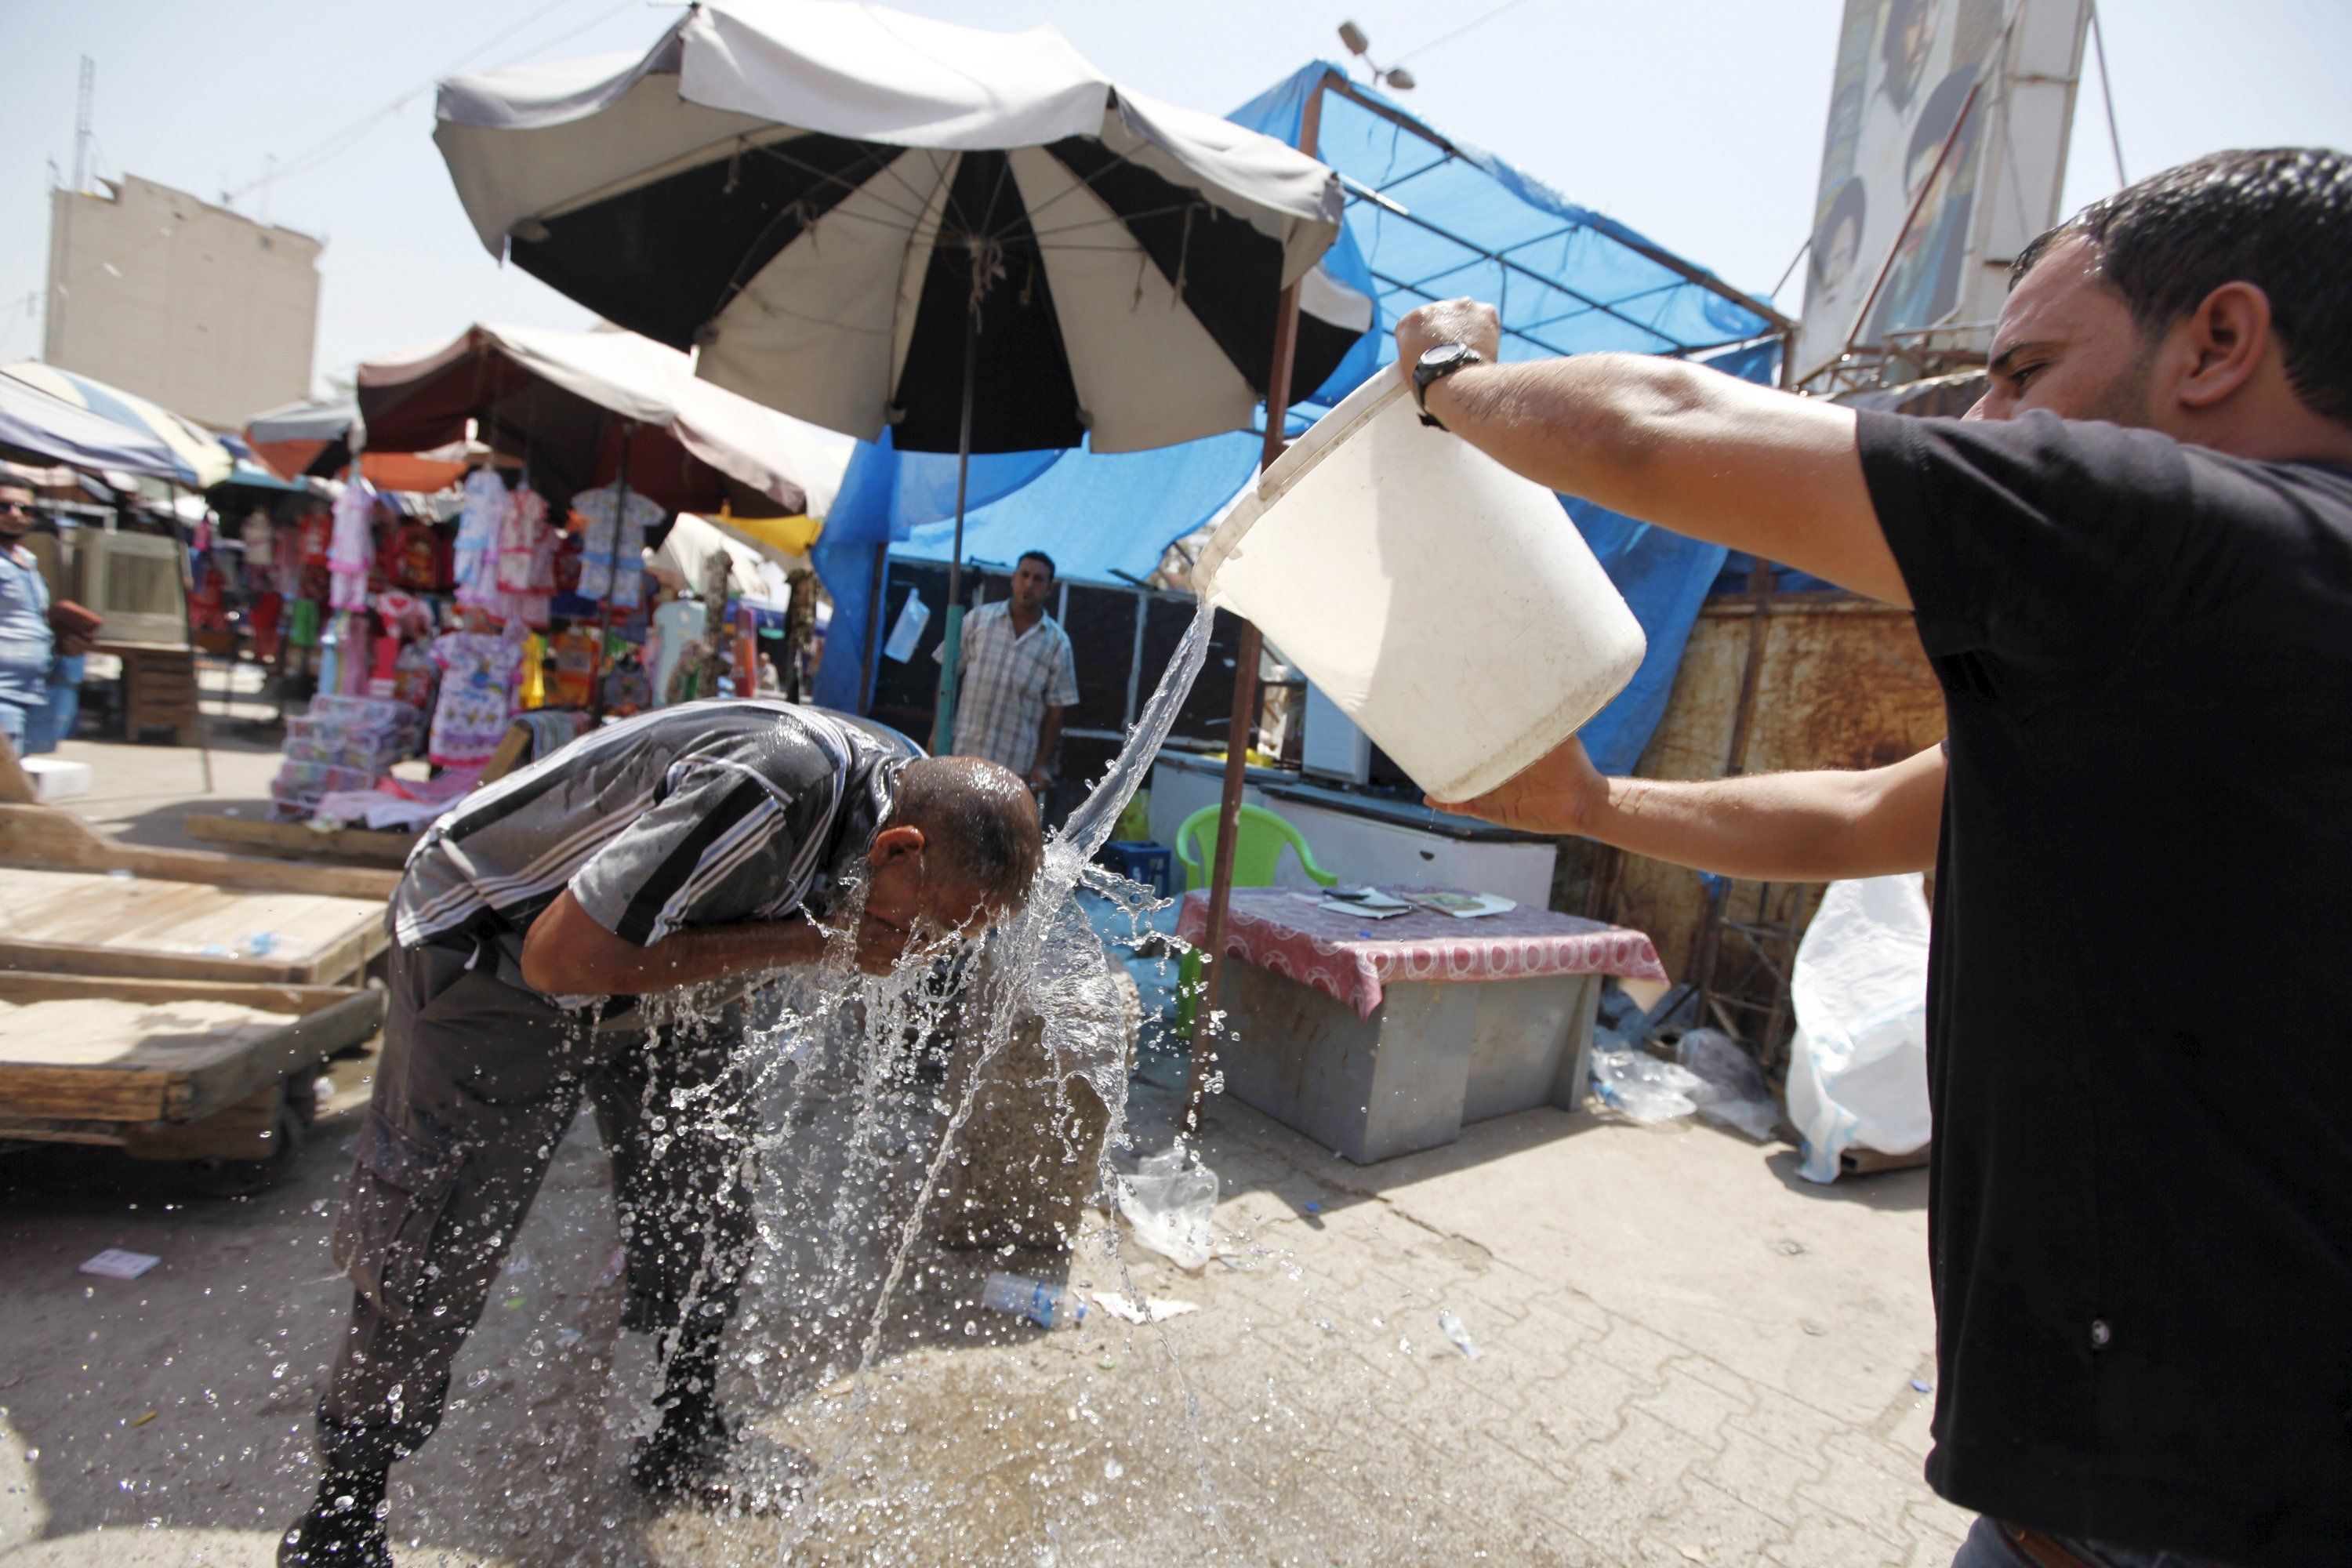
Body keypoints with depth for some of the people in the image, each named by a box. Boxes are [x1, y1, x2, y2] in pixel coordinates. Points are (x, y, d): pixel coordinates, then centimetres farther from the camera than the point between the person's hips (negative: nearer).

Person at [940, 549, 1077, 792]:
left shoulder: (1058, 643, 0)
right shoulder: (978, 620, 3)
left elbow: (1055, 709, 0)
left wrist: (1042, 764, -5)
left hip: (1017, 763, -1)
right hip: (963, 754, 1)